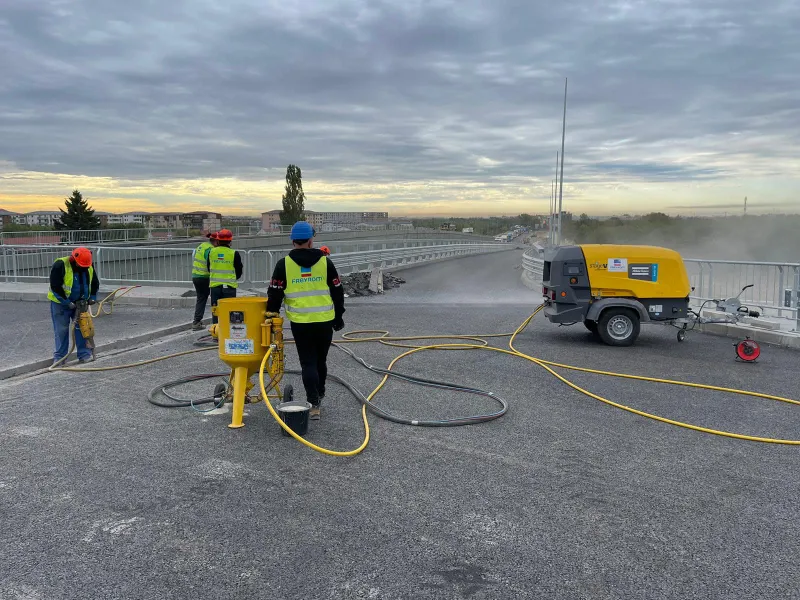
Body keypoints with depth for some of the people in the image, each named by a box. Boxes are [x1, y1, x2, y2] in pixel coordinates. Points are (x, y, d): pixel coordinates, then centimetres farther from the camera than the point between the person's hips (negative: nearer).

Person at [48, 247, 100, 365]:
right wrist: (67, 303, -22)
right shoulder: (60, 265, -21)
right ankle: (59, 356, 8)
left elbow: (95, 283, 12)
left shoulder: (89, 267, -4)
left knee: (82, 327, 2)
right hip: (61, 303, -4)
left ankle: (84, 354, 7)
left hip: (80, 302, 5)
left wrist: (93, 297, -1)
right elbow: (55, 287, -21)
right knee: (61, 330, -1)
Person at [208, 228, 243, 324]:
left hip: (214, 285, 3)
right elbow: (239, 271, 2)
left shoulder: (211, 252, 1)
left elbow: (209, 268, 13)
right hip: (229, 286, -3)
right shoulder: (234, 254, -8)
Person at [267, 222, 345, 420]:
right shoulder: (325, 262, 2)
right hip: (325, 321, 2)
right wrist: (338, 316, 18)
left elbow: (274, 294, -1)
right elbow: (337, 290, 7)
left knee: (308, 363, 3)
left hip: (300, 322, -2)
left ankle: (314, 405, -6)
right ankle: (319, 395, 36)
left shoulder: (284, 264, -2)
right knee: (321, 361, 18)